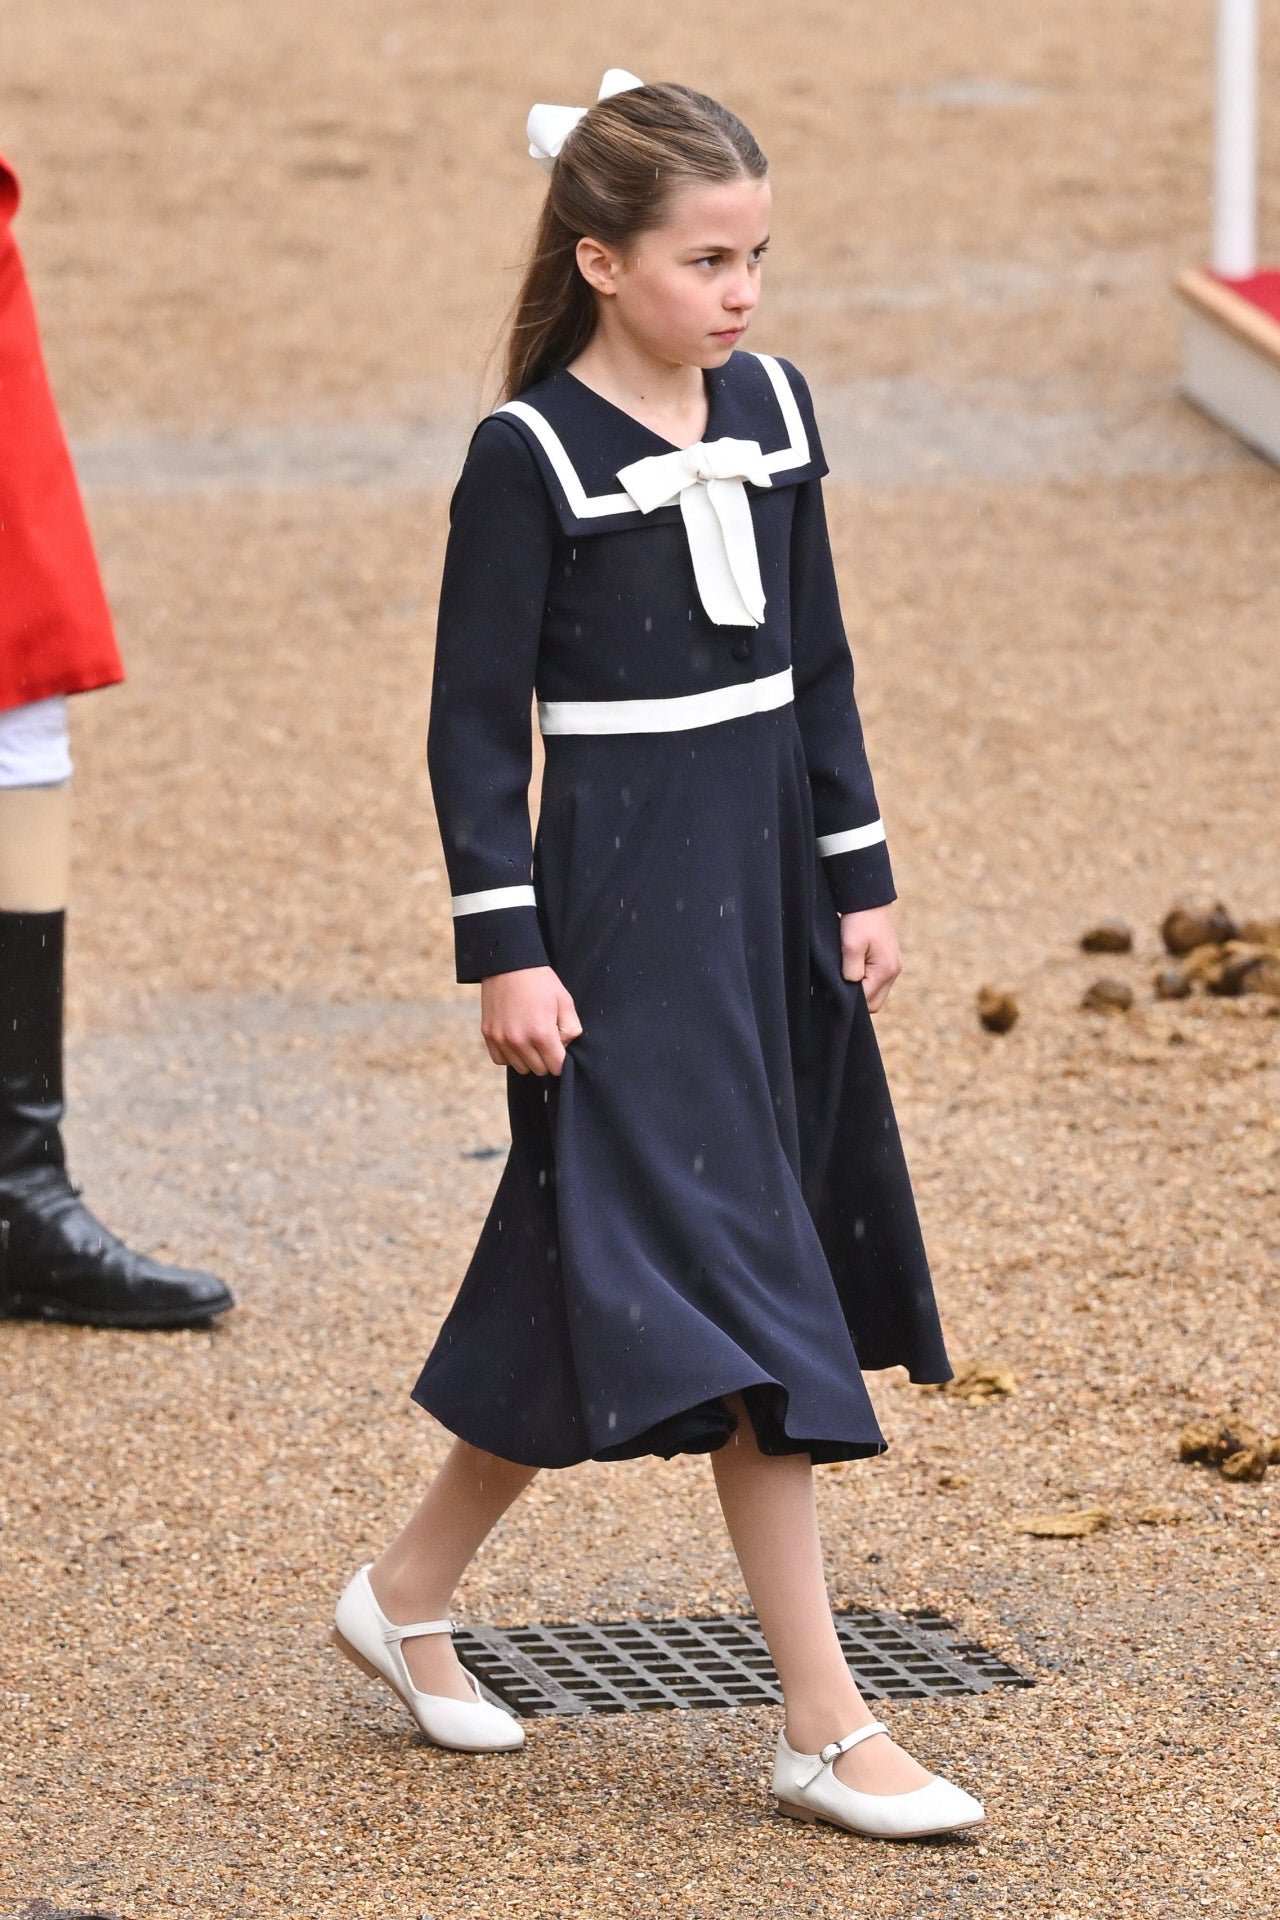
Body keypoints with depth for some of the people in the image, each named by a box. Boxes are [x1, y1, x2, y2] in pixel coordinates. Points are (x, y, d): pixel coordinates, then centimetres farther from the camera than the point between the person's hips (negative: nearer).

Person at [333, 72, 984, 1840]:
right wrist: (505, 949, -14)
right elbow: (476, 719, -9)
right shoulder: (530, 456, -11)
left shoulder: (770, 407, 7)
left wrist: (859, 877, 11)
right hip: (622, 897, -7)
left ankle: (408, 1592, 29)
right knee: (729, 1280, -9)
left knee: (596, 1290, 12)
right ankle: (827, 1728, -9)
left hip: (768, 884, 7)